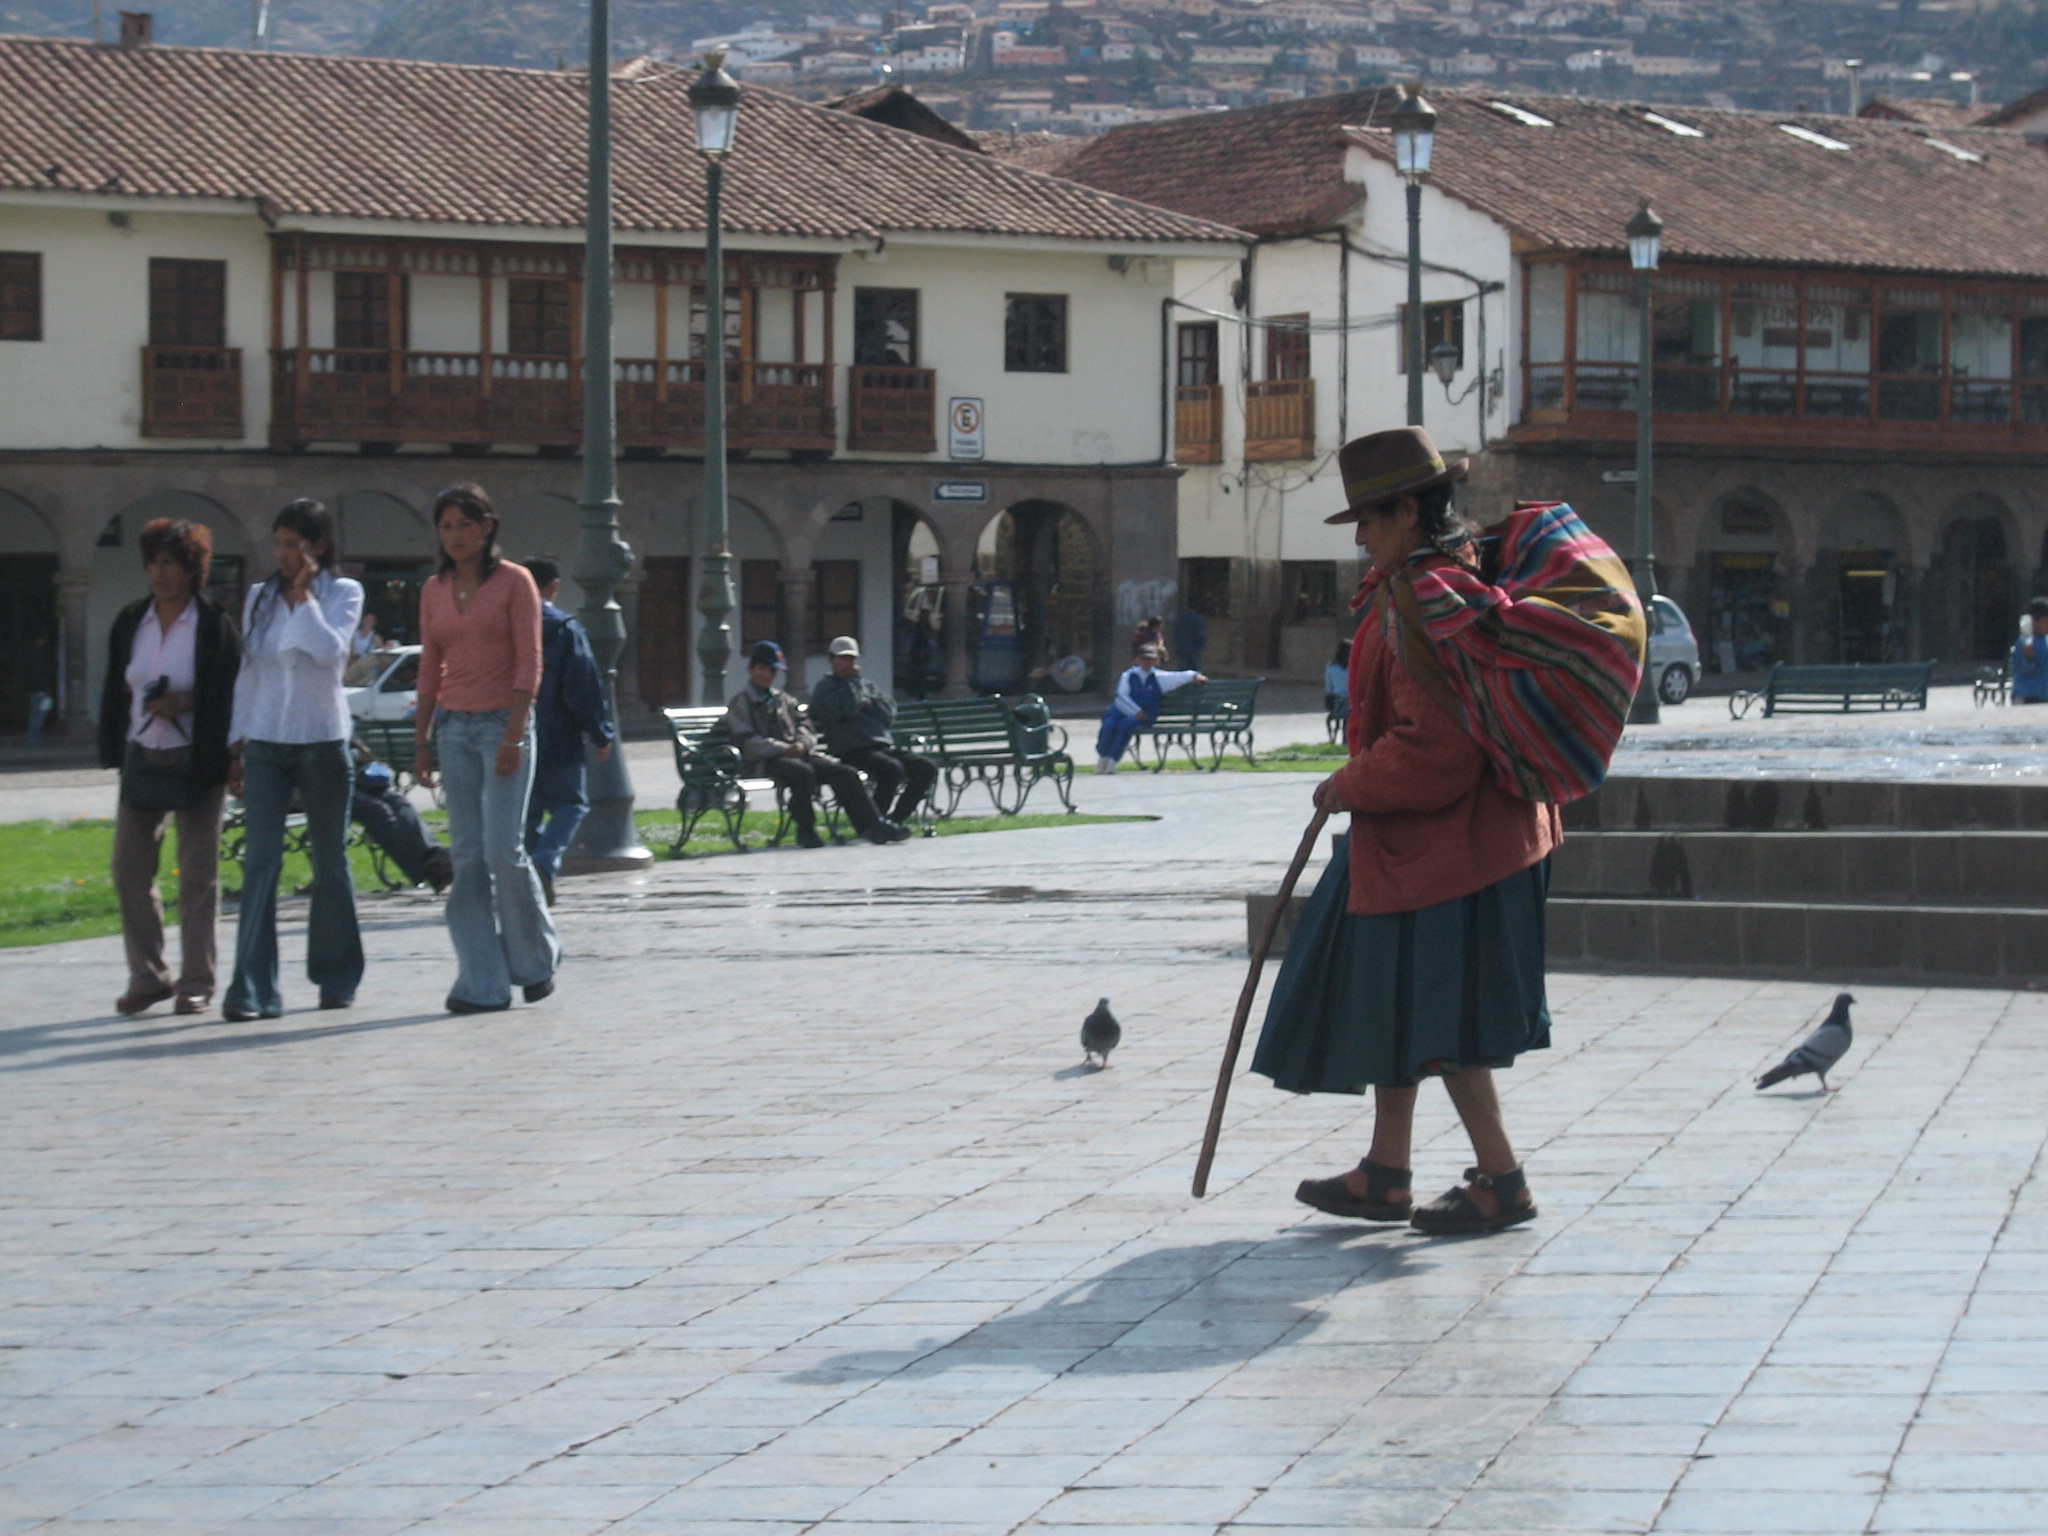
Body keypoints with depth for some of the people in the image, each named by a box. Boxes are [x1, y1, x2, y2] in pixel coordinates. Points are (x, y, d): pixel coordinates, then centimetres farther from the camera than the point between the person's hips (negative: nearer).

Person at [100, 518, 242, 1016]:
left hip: (196, 762, -4)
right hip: (142, 759, 4)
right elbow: (114, 692, 14)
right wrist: (114, 752, 7)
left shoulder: (214, 624, -4)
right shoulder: (130, 622, 9)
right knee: (130, 869, 0)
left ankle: (196, 982, 7)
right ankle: (146, 977, 10)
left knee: (198, 872, 0)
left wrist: (185, 703, -19)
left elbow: (232, 695, -4)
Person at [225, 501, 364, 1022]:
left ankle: (337, 979, 20)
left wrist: (303, 595, -11)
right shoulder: (259, 598, 10)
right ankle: (252, 989, -13)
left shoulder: (343, 593, 1)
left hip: (322, 744, -2)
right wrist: (238, 748, 10)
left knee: (330, 863, 8)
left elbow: (330, 650, -17)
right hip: (265, 745, 2)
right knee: (260, 862, -9)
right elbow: (247, 675, 13)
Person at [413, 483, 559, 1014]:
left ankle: (536, 959, 11)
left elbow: (529, 665, -8)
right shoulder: (434, 591, 11)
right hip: (455, 726, 5)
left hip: (503, 723, -5)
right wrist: (423, 741, 11)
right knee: (467, 857, 0)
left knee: (503, 850, -11)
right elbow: (430, 670, 15)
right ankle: (482, 984, 1)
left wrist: (513, 735, -16)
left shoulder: (514, 582, -4)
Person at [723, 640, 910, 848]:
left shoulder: (783, 700, 28)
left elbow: (804, 727, 19)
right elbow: (748, 744, -7)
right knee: (802, 772, -37)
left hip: (798, 754, 6)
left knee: (844, 773, -14)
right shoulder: (740, 704, 7)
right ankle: (805, 832, -26)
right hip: (767, 761, -6)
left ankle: (872, 825, -17)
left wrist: (802, 744, -6)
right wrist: (783, 749, -18)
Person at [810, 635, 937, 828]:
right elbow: (846, 710, -12)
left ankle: (896, 819, -5)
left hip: (885, 747, 7)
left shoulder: (867, 685, 28)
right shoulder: (824, 687, 8)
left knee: (927, 768, -9)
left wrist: (868, 703, -3)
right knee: (893, 769, -33)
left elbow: (889, 711, 13)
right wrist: (853, 680, -1)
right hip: (852, 752, -7)